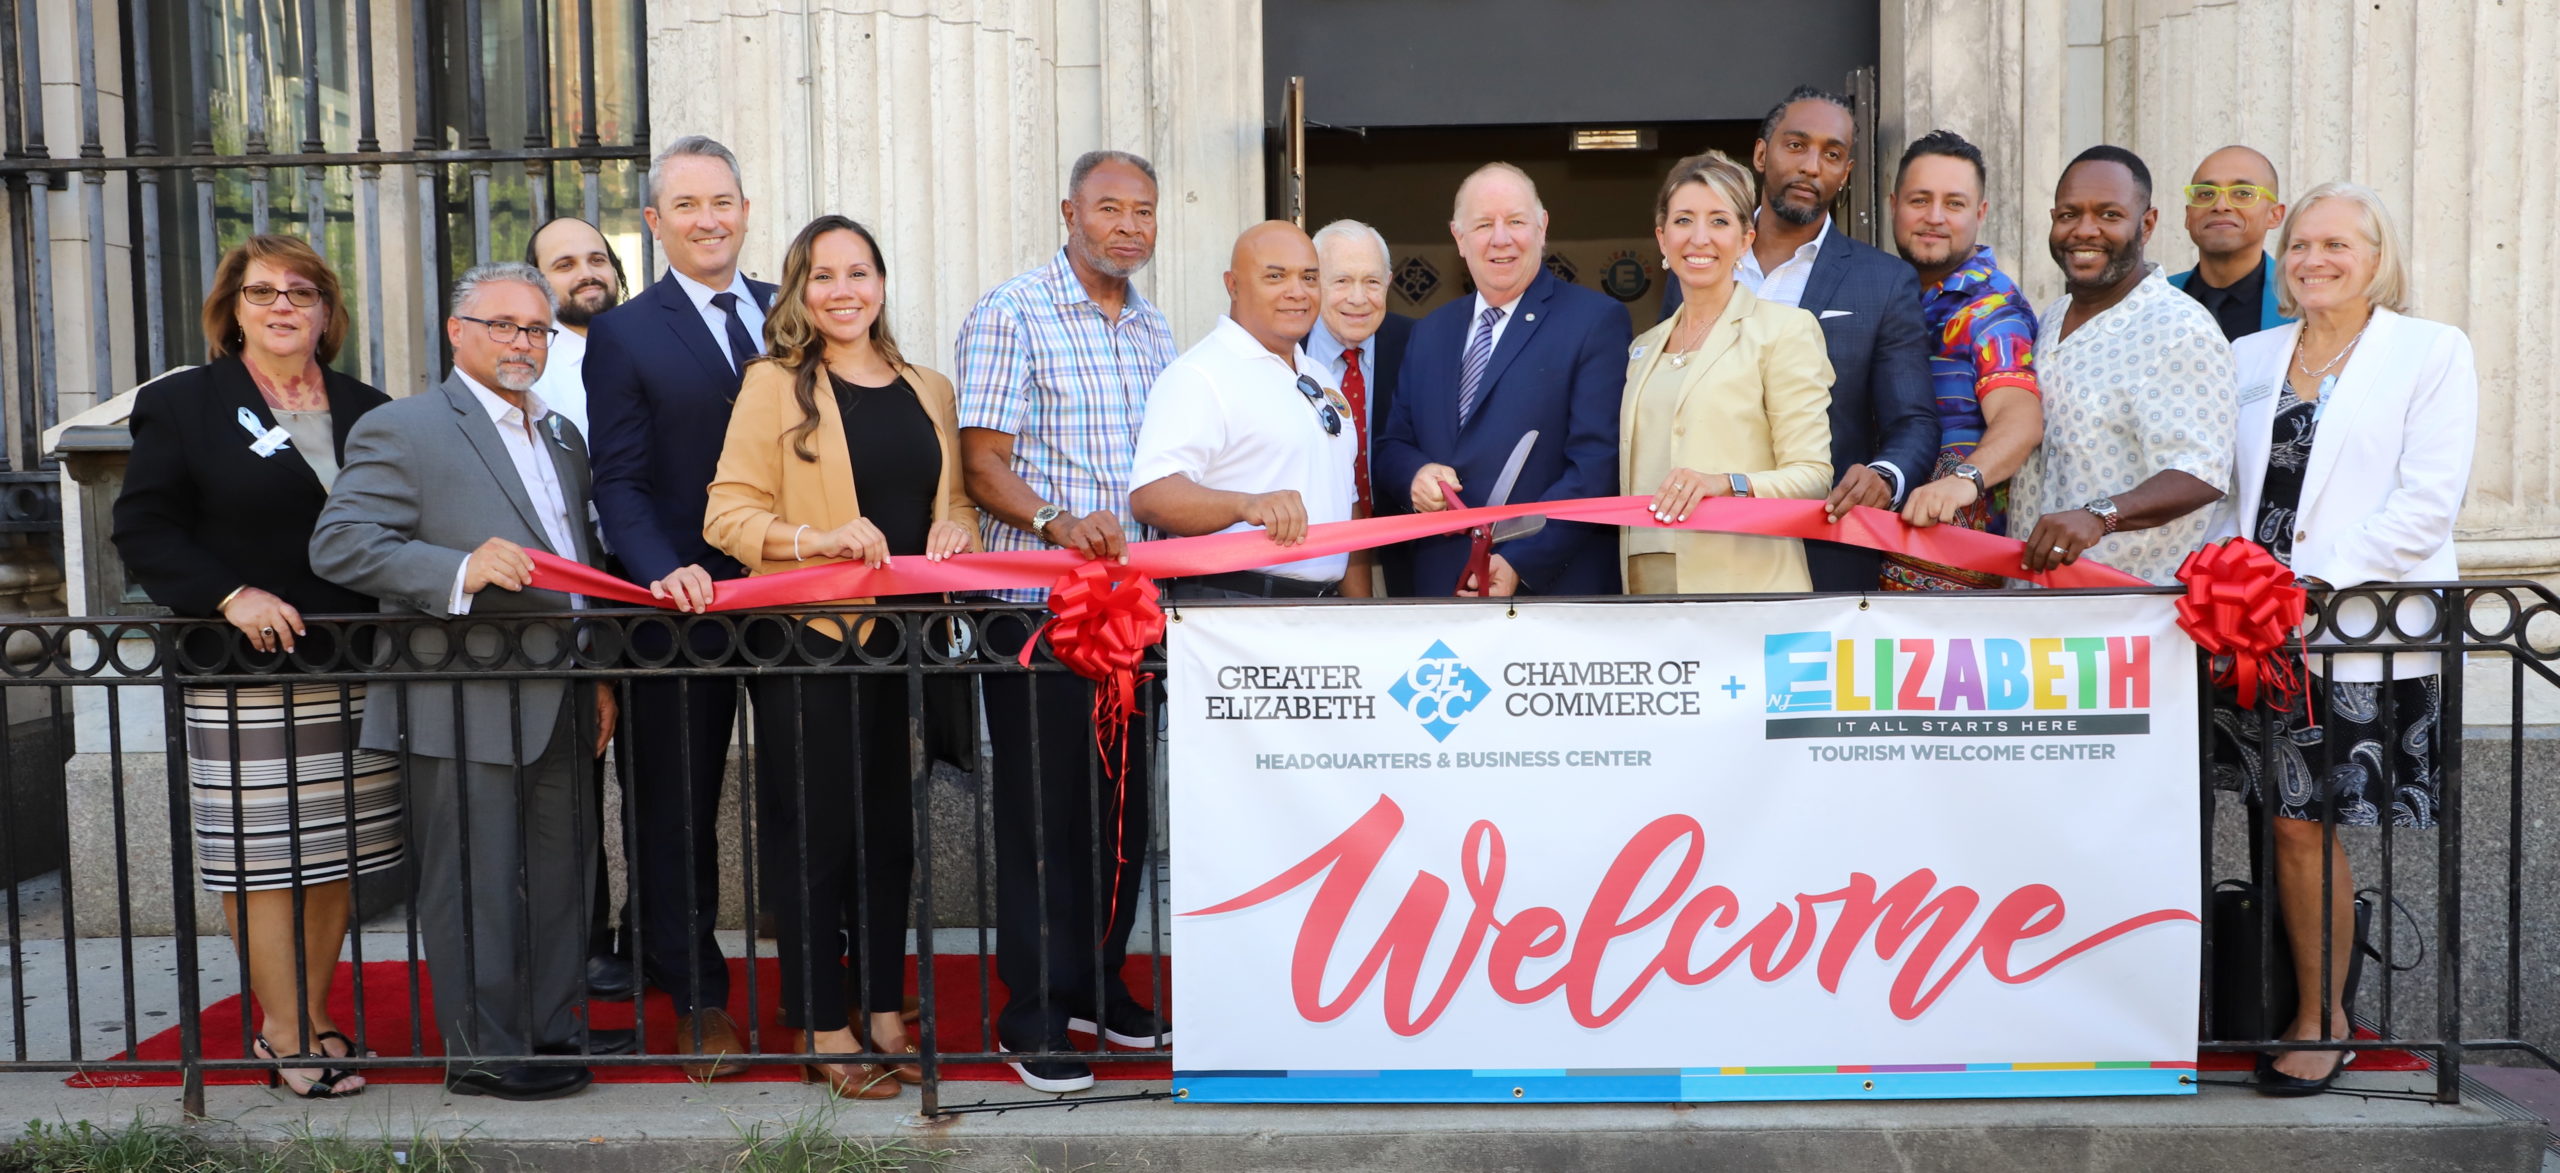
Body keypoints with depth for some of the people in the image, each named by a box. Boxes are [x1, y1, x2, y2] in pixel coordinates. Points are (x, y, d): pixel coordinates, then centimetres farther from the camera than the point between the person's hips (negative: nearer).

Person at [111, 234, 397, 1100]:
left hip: (352, 671, 4)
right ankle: (290, 1034, 6)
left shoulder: (365, 410, 14)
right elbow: (144, 531, -2)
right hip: (243, 672, -4)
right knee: (261, 857, -2)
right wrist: (231, 595, -15)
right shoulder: (182, 405, 3)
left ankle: (306, 1018, 18)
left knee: (337, 853, 7)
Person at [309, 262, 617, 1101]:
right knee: (475, 883, 0)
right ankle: (481, 1051, 11)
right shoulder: (401, 429, -5)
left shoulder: (562, 435, 18)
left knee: (559, 872, 14)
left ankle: (552, 1026, 27)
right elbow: (339, 544, -15)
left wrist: (601, 676, 17)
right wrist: (461, 572, -27)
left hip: (557, 706, 8)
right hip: (465, 707, -7)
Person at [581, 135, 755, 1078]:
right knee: (676, 813, 8)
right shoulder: (624, 335, -1)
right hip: (687, 607, -2)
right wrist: (666, 573, -22)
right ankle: (698, 999, 22)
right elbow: (620, 481, -6)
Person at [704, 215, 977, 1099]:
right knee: (815, 836, 3)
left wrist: (955, 532, -3)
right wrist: (817, 540, -23)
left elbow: (956, 501, 20)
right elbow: (728, 514, -7)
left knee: (892, 831, 12)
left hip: (904, 640, 5)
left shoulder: (928, 392, 14)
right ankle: (824, 1033, 13)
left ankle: (884, 1016, 23)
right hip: (812, 637, -5)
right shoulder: (775, 385, -2)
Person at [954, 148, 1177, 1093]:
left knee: (1121, 803, 12)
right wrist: (1056, 523, -26)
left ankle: (1099, 985, 27)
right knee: (1043, 807, -1)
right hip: (1037, 603, -6)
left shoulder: (1152, 331, 15)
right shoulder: (1010, 316, -5)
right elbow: (982, 463, -11)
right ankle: (1035, 1014, 10)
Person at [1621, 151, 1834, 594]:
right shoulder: (1643, 349, 17)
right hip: (1642, 578, 5)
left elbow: (1812, 475, -8)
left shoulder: (1784, 329, -1)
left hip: (1742, 580, -5)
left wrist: (1728, 484, -25)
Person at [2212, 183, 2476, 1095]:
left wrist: (2323, 582, -15)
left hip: (2366, 632, -4)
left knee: (2304, 824, -4)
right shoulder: (2250, 358, 16)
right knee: (2292, 823, 5)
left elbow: (2428, 499, -7)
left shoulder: (2432, 351, 2)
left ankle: (2323, 1022, 10)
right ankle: (2312, 1015, 17)